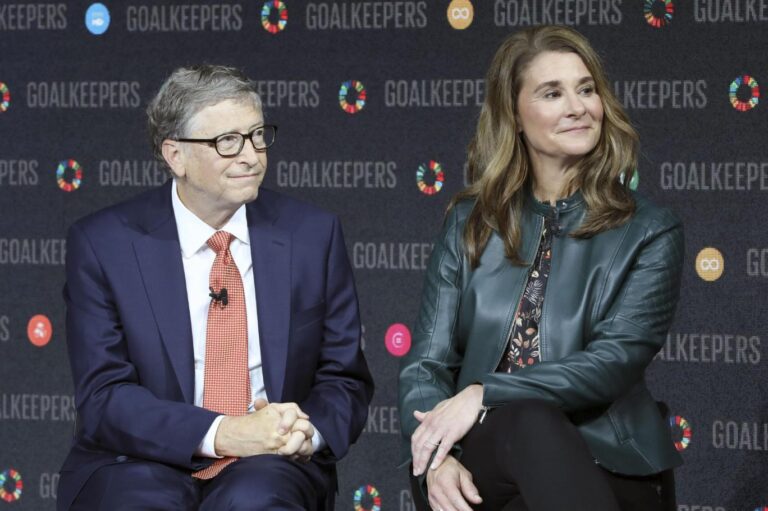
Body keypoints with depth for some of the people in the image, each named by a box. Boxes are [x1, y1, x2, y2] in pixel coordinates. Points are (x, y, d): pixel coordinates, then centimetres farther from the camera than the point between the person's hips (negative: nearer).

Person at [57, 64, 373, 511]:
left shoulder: (312, 235, 5)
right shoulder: (103, 244, -1)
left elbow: (345, 378, 10)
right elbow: (103, 397, -7)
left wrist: (309, 431, -14)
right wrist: (221, 435, -22)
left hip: (271, 467, 1)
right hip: (144, 464, -1)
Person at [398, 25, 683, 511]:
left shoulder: (648, 233, 6)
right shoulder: (470, 223, 15)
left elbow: (614, 363, -8)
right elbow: (427, 363, 7)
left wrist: (484, 395, -20)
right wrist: (436, 458, -14)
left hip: (601, 468, -1)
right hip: (478, 457, 2)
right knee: (528, 422, -34)